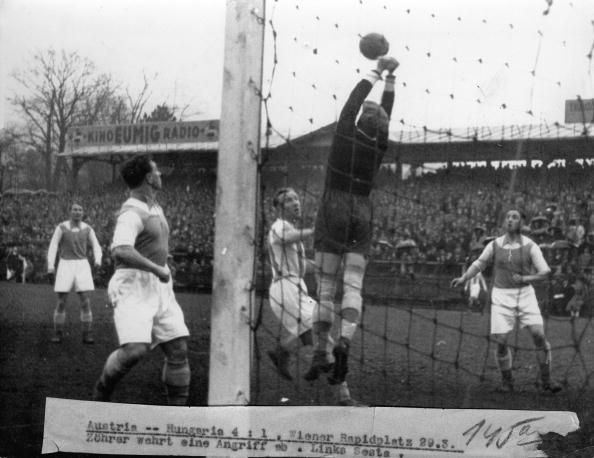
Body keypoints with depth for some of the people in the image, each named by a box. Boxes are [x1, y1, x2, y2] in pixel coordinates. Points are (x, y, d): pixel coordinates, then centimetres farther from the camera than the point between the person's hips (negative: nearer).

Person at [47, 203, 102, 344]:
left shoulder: (88, 229, 5)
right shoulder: (61, 227, -1)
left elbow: (96, 248, 2)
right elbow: (53, 247, -4)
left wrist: (98, 260, -20)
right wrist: (51, 265, -17)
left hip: (82, 266, 1)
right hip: (65, 266, -1)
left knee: (85, 301, -9)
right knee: (61, 302, -5)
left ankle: (87, 335, -4)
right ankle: (58, 334, 7)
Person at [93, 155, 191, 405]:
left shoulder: (154, 207, 15)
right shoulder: (132, 213, -15)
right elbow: (120, 251, -32)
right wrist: (158, 269, -26)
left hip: (159, 288, 9)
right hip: (133, 288, -9)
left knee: (178, 350, -1)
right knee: (135, 350, -23)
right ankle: (103, 389, 4)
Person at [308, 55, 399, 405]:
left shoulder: (346, 135, -7)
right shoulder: (380, 145, 2)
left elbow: (355, 98, 5)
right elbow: (386, 111, 17)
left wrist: (378, 72, 14)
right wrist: (390, 77, 22)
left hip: (334, 212, -2)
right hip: (362, 215, 2)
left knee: (326, 289, -1)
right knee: (353, 286, -2)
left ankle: (320, 354, -1)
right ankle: (345, 341, -24)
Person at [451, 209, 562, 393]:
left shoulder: (530, 246, -4)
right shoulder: (494, 245, 1)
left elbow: (545, 273, -6)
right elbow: (479, 264, 13)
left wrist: (524, 279, -21)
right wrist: (463, 279, -2)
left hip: (525, 294, -1)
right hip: (502, 296, 1)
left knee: (539, 335, -14)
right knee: (501, 341, -8)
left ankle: (546, 380, 1)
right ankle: (507, 382, 11)